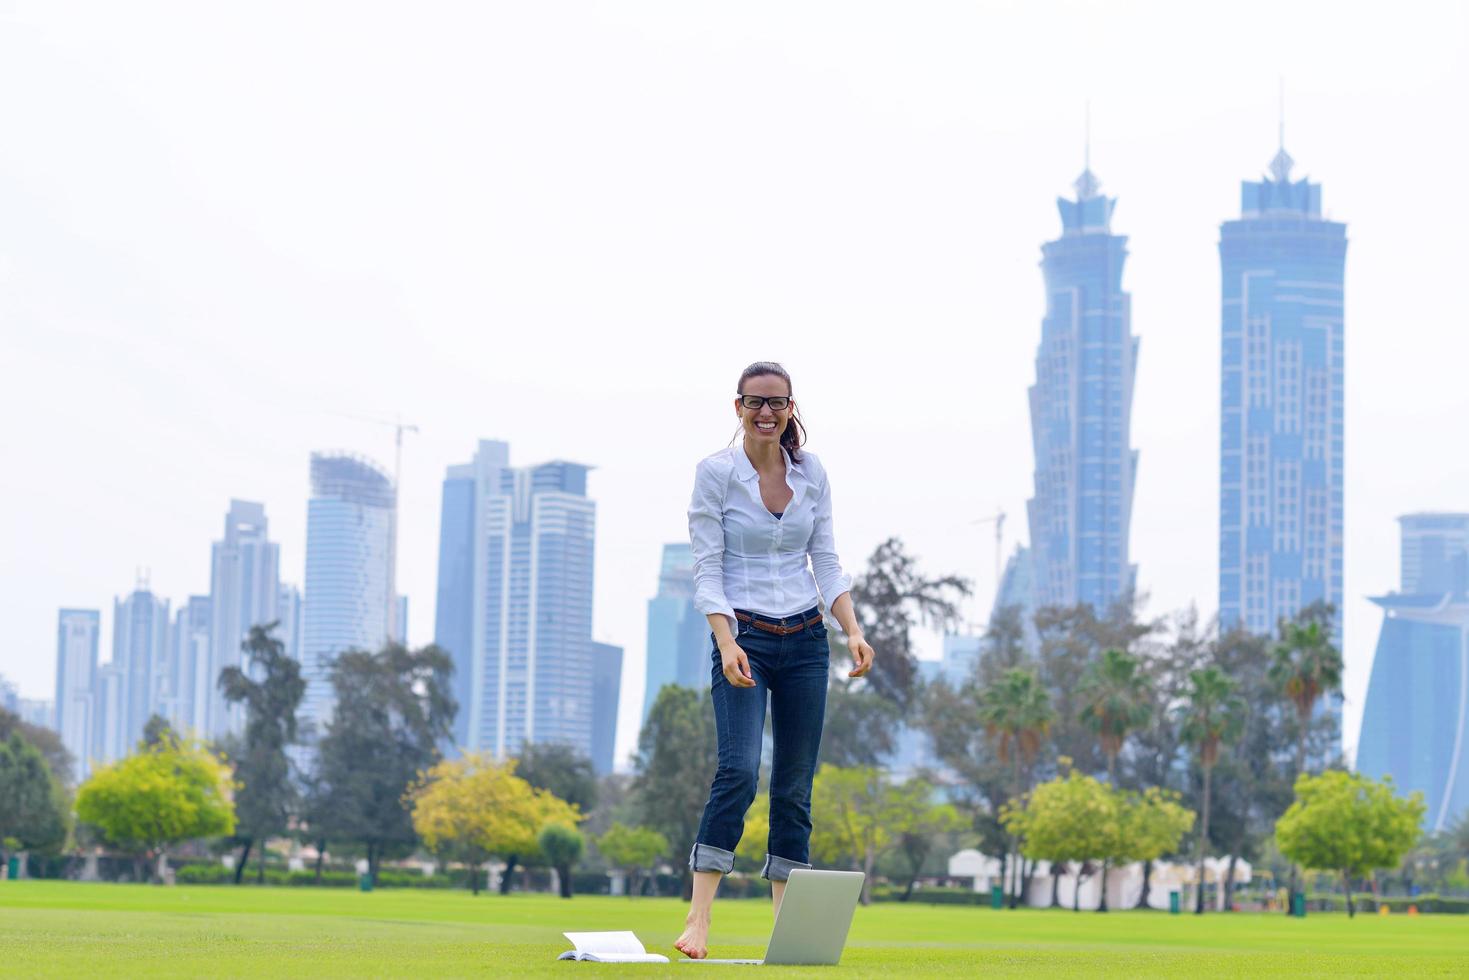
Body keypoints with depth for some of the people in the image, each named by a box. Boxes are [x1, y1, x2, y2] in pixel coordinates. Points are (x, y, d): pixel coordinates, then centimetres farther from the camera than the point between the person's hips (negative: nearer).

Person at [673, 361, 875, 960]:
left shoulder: (811, 474, 7)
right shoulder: (716, 473, -5)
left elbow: (826, 563, 9)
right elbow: (706, 570, -9)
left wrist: (853, 631, -5)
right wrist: (727, 643, -22)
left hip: (805, 641, 5)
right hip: (744, 638, -4)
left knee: (796, 785, 4)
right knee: (739, 769, -21)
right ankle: (698, 921, -21)